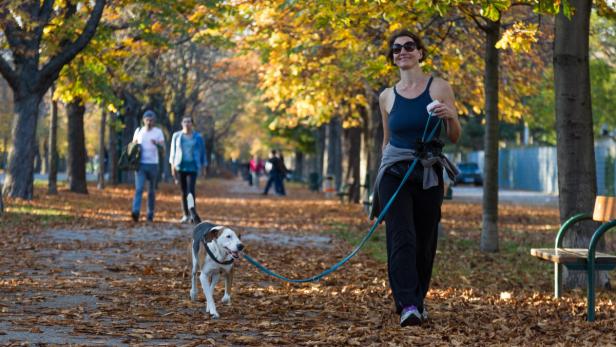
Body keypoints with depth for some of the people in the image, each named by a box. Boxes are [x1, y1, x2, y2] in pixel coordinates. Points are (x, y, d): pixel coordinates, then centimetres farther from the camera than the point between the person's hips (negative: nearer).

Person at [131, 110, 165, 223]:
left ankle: (150, 214, 14)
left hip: (153, 165, 0)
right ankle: (135, 212, -27)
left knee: (152, 191, 6)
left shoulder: (158, 132, 2)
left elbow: (163, 150, -5)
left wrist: (157, 144, -27)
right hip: (140, 164, 0)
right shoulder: (138, 131, 8)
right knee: (139, 188, -15)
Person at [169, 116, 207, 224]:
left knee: (190, 190, -16)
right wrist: (172, 165, 0)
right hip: (180, 166, 2)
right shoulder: (176, 136, 4)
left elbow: (202, 152, 7)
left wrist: (204, 167, 6)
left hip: (193, 167, -2)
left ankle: (192, 213, -11)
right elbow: (173, 151, 7)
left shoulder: (198, 137, 1)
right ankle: (186, 215, 10)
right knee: (183, 191, 4)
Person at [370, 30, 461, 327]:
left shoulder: (439, 88, 1)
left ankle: (418, 300, 22)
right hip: (394, 172, 0)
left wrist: (450, 116, -17)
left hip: (428, 175, 0)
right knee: (401, 238, -15)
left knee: (424, 242, 5)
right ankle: (407, 306, -22)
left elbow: (455, 137, 3)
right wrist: (381, 175, 21)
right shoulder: (387, 97, 7)